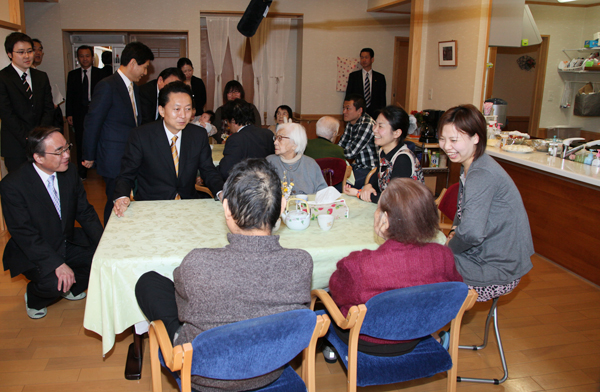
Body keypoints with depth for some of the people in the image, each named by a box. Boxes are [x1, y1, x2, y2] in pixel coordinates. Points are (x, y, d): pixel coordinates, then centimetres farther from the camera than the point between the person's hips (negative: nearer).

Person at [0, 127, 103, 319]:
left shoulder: (70, 171, -5)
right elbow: (24, 234, -22)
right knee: (53, 283, -31)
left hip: (68, 243, 6)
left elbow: (85, 213, 2)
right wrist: (57, 264, -30)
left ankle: (72, 286, 14)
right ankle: (34, 296, 7)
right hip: (33, 253, -5)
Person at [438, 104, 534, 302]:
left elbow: (471, 233, -35)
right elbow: (463, 212, 20)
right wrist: (454, 233, 1)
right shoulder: (469, 167, 5)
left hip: (498, 272, -9)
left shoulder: (482, 175, -25)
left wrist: (449, 247, -16)